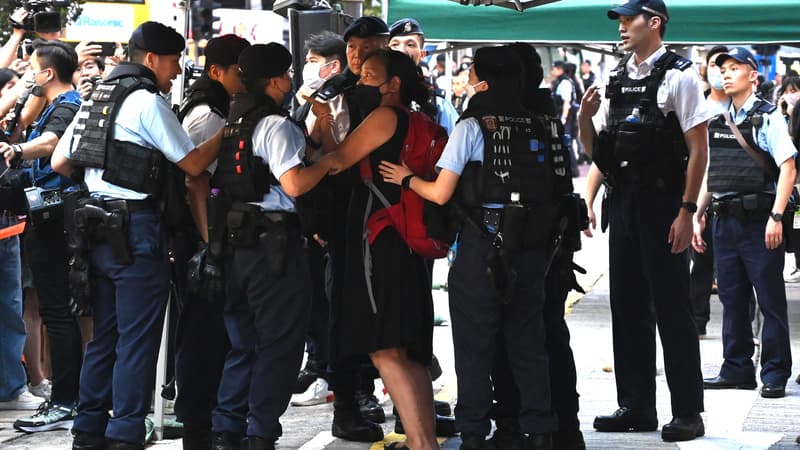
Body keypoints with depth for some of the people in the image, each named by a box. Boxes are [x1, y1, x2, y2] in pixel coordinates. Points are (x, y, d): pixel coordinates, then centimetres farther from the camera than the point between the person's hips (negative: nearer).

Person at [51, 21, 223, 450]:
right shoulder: (147, 102, -10)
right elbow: (193, 163, -9)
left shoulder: (97, 97, 14)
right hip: (136, 229, -8)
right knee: (137, 340, -3)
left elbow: (60, 162, 14)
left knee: (104, 335, 14)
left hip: (99, 231, 8)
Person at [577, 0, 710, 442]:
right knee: (628, 306, 11)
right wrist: (585, 118, -2)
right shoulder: (616, 79, 12)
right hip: (623, 202, 7)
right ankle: (636, 406, 20)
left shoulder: (678, 75, -8)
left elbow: (698, 148, -11)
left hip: (662, 203, -7)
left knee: (671, 307, -4)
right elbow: (596, 151, 18)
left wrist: (687, 211, -17)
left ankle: (687, 412, 3)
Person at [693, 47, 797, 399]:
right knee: (732, 299, 9)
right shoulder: (717, 122, 13)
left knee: (770, 300, -2)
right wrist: (697, 215, 13)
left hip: (759, 222, -6)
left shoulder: (767, 117, -5)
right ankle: (737, 370, 17)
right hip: (725, 221, 6)